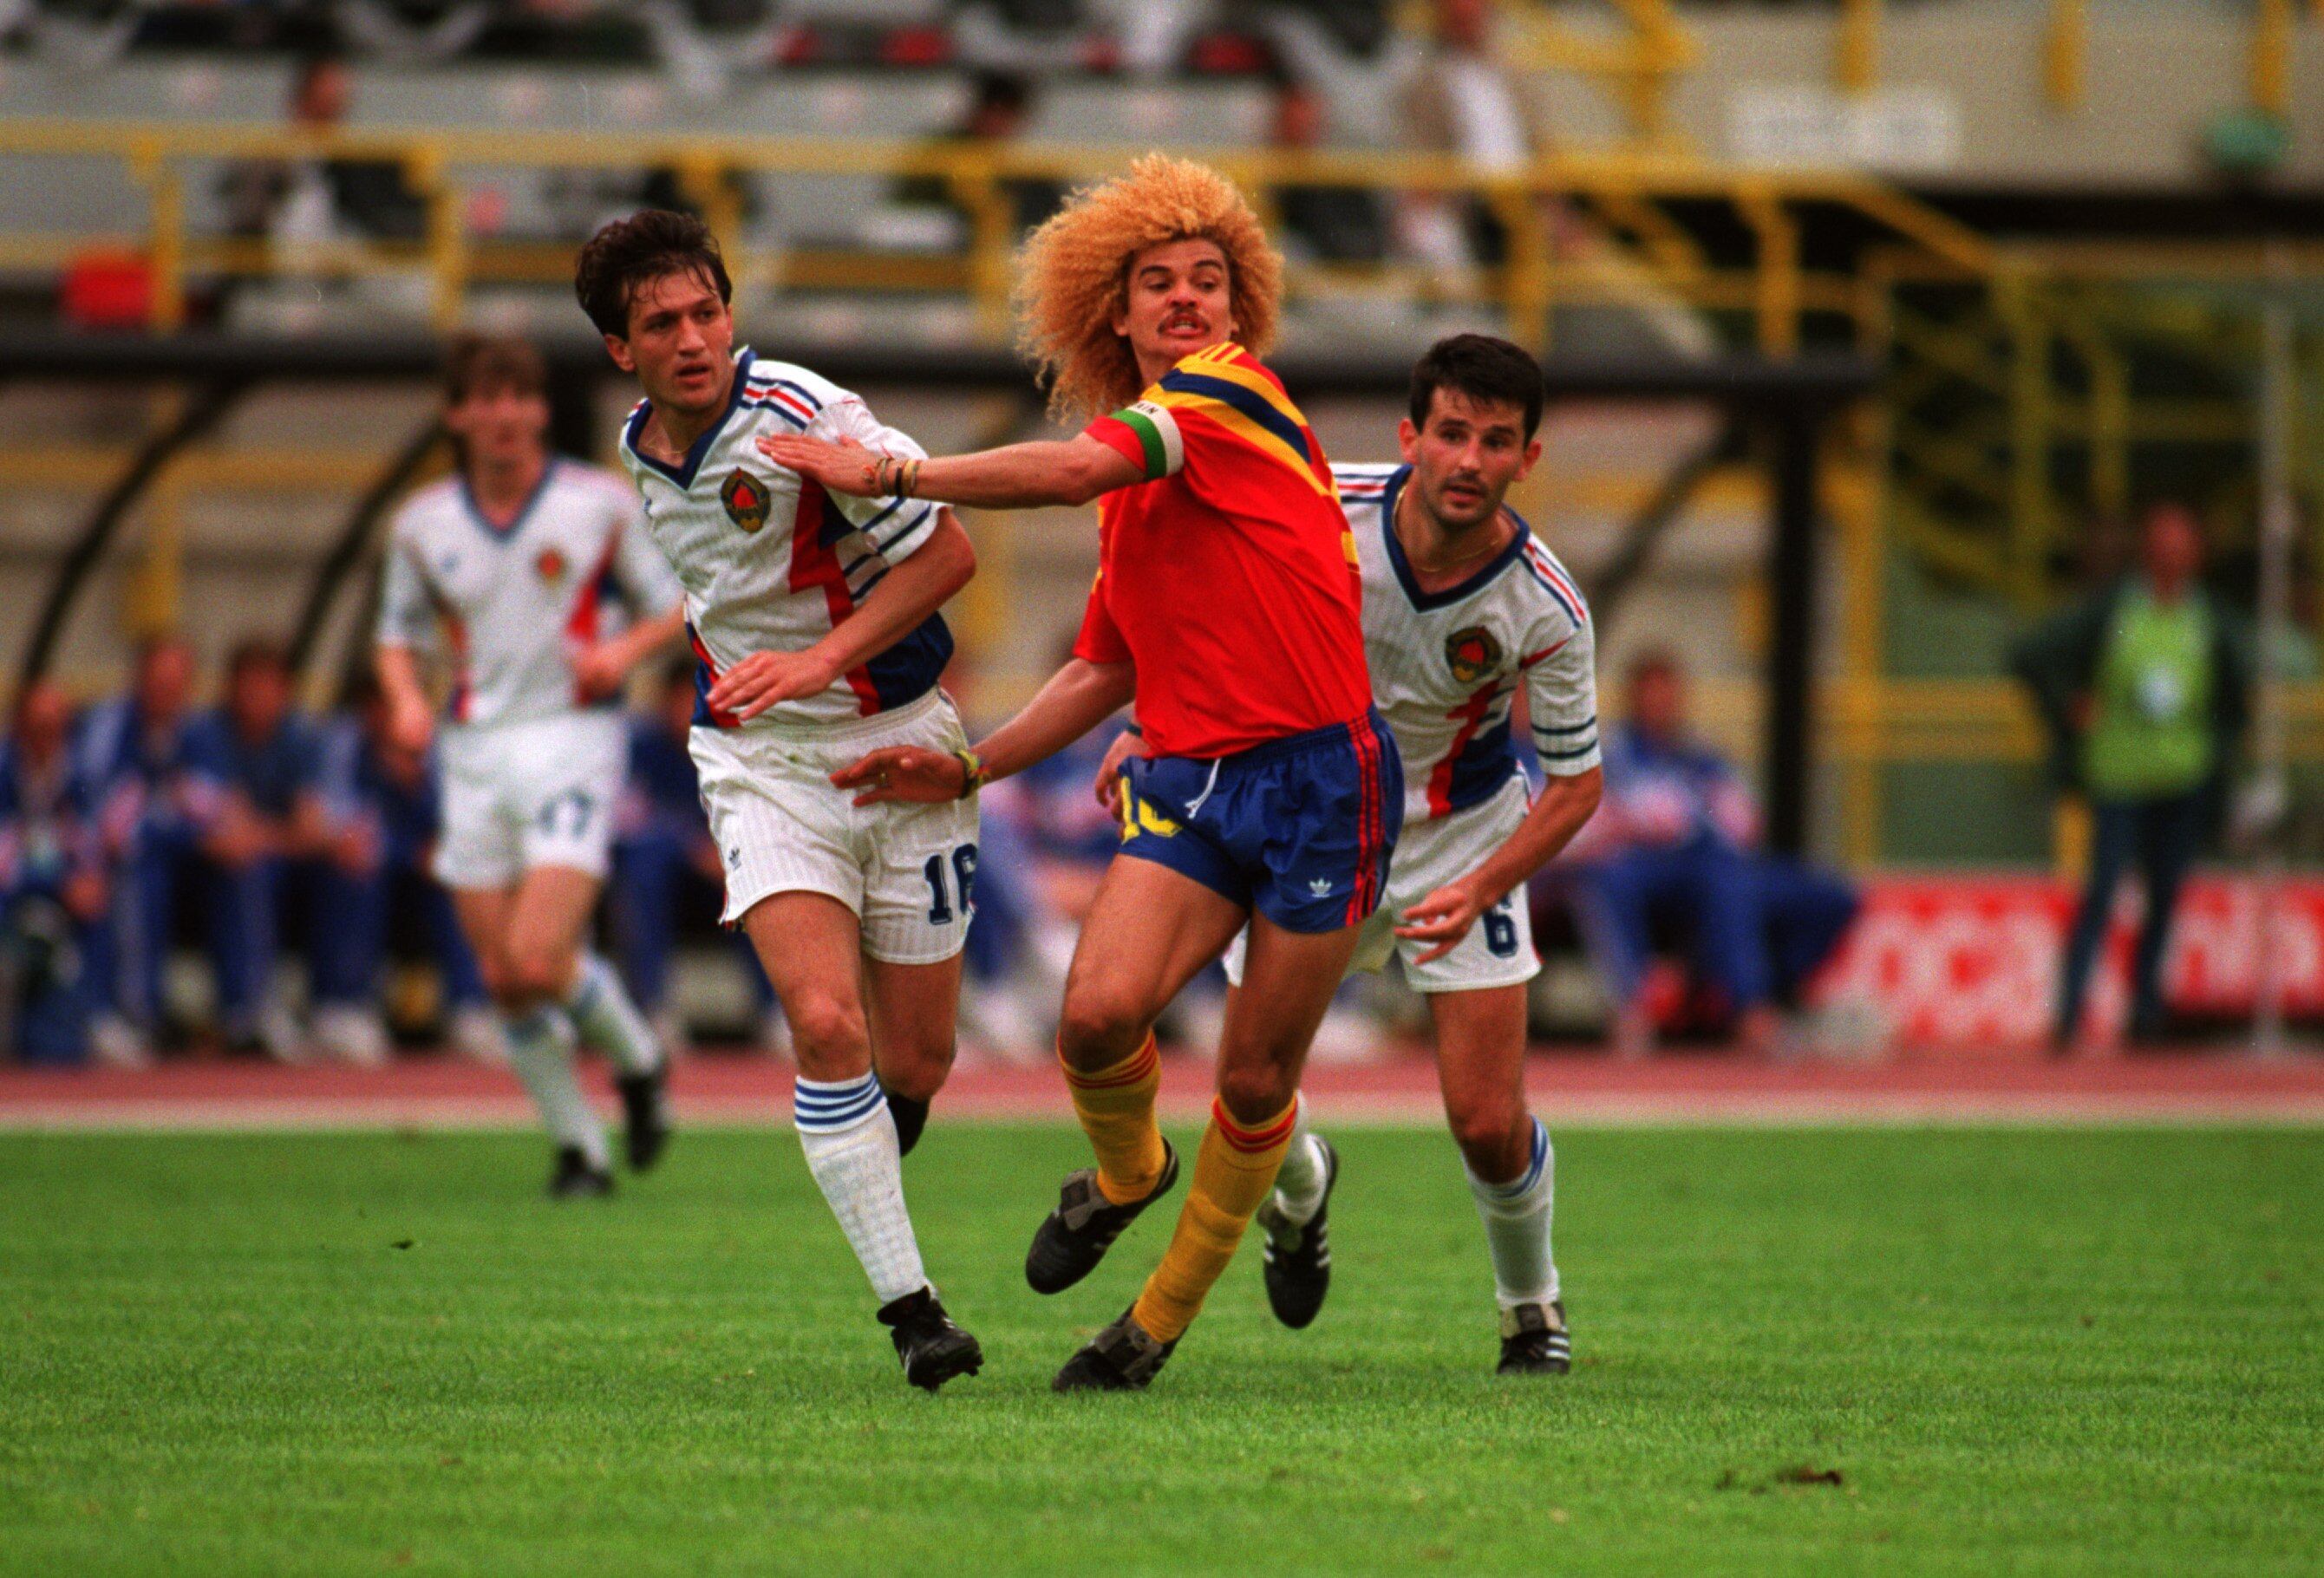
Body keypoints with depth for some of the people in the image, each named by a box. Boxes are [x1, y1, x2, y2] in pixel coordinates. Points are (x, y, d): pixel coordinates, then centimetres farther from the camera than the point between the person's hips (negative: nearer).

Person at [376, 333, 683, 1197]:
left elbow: (670, 604, 6)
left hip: (573, 736, -4)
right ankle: (580, 1148, 16)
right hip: (475, 750, 4)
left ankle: (638, 1061, 13)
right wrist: (406, 698, -3)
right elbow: (399, 632, 18)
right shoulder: (423, 524, 6)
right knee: (503, 978, 1)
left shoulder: (600, 503, -2)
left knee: (540, 959, -17)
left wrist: (623, 651, -15)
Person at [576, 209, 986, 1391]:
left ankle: (866, 1179, 41)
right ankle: (906, 1304, -14)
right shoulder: (642, 451, 3)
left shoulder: (800, 416, -17)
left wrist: (820, 660, -22)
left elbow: (948, 553, -16)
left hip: (897, 745, -3)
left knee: (916, 1058, 4)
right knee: (825, 1026, -19)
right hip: (757, 757, 3)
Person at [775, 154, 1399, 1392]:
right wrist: (968, 769, 18)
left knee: (1257, 1082, 0)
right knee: (1097, 1013, -17)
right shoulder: (1132, 481, 18)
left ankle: (1167, 1314, 20)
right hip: (1184, 780, 6)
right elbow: (1107, 667, 27)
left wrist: (887, 476, -14)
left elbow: (1077, 469, -21)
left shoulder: (1232, 394, -6)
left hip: (1318, 778, -6)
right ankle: (1124, 1173, 16)